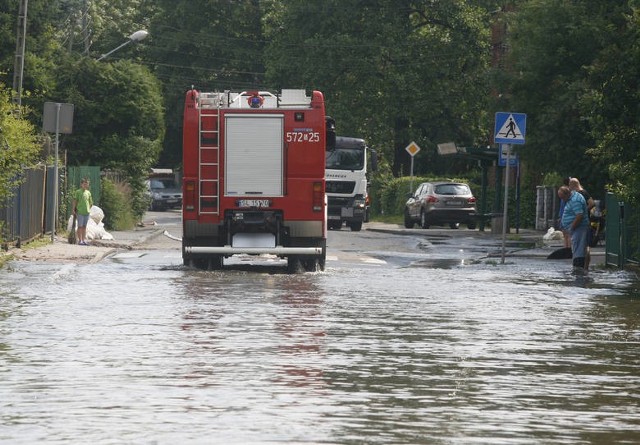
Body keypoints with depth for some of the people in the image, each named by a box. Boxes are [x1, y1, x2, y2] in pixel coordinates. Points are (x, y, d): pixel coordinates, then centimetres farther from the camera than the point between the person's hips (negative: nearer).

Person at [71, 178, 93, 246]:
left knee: (84, 227, 9)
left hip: (86, 212, 5)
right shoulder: (78, 192, -3)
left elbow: (91, 202, 23)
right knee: (80, 226, -3)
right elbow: (74, 201, -5)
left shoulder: (88, 192, 13)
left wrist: (89, 209, 13)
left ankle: (84, 240, 12)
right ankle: (80, 240, -2)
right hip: (80, 212, -5)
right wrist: (73, 210, -9)